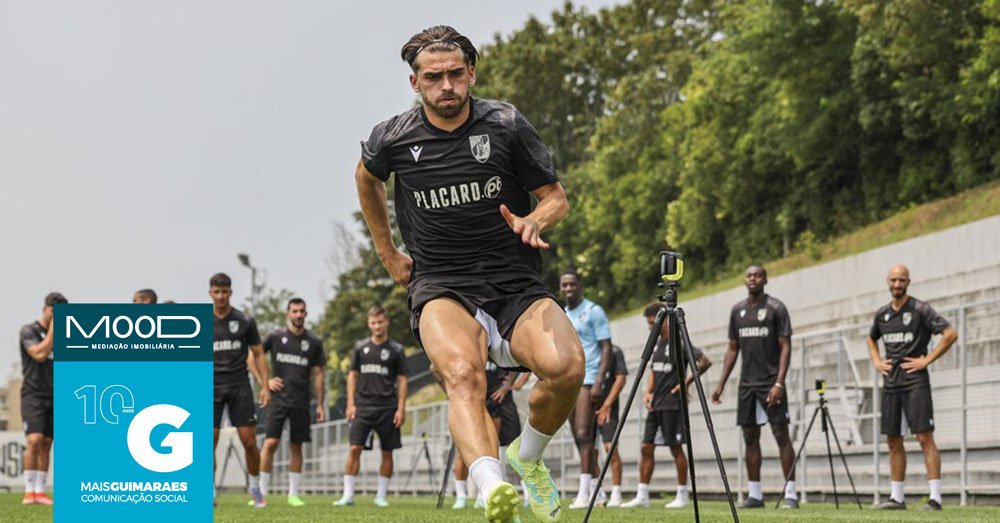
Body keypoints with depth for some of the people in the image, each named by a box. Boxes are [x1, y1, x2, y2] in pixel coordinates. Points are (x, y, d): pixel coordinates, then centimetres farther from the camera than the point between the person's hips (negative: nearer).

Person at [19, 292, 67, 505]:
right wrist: (52, 328, -13)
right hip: (33, 394, -5)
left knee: (46, 444, 3)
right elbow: (39, 354, -18)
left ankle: (40, 492, 5)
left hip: (53, 396, 5)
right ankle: (29, 492, -15)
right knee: (34, 440, -17)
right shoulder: (28, 331, -3)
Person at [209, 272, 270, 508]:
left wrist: (265, 386, 0)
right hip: (212, 388, 0)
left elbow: (258, 354, 8)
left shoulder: (245, 321, 3)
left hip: (240, 387, 0)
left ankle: (255, 488, 15)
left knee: (249, 442, -2)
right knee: (209, 442, -6)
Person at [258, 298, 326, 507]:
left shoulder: (314, 342, 7)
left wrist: (320, 405, 6)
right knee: (270, 443, -11)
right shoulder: (276, 336, 1)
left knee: (296, 447, 6)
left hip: (301, 402, 2)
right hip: (278, 398, -2)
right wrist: (265, 381, -3)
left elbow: (318, 375, 9)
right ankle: (261, 493, -7)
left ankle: (293, 494, 12)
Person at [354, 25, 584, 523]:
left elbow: (556, 196, 9)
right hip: (441, 290, -1)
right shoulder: (393, 138, 2)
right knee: (463, 372, -35)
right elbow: (366, 177, 26)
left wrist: (533, 221, -14)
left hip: (516, 285, 1)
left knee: (567, 366, -27)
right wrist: (387, 253, 24)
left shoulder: (506, 125, -1)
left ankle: (528, 456, 6)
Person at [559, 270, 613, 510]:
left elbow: (606, 348, -7)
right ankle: (596, 491, 10)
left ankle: (584, 493, -19)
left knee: (583, 434, -15)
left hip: (588, 380, -7)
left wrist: (599, 382, -17)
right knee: (578, 437, 5)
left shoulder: (593, 312, -3)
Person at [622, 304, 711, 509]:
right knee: (646, 447, 4)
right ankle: (642, 496, 6)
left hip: (672, 404, -8)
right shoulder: (656, 343, 13)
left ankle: (682, 496, 5)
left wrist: (686, 382, -14)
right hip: (655, 405, 8)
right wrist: (648, 392, 8)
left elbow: (705, 361, -15)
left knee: (676, 448, -3)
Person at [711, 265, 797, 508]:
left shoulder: (776, 308, -5)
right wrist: (721, 383, 10)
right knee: (750, 437, 6)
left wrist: (779, 383, -18)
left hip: (771, 383, -6)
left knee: (781, 434, -8)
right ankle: (755, 494, 10)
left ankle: (791, 493, -8)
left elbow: (785, 347, -8)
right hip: (747, 383, 6)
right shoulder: (737, 311, 11)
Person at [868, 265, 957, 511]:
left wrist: (927, 360, -13)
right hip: (891, 385, 7)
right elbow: (871, 339, 33)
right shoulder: (882, 314, 13)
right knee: (893, 441, 8)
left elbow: (950, 334, -12)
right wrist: (876, 361, 15)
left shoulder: (920, 309, -6)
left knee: (925, 437, -10)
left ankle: (935, 497, -13)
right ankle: (897, 497, 14)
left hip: (915, 382, -7)